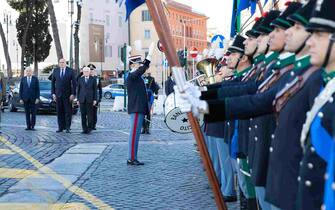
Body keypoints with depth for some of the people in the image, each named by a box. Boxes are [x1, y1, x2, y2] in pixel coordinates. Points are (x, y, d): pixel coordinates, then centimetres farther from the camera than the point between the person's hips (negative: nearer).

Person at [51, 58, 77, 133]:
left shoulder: (71, 71, -2)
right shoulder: (55, 71, 7)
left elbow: (74, 83, -3)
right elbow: (53, 83, 10)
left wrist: (73, 94, -9)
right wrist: (53, 93, 2)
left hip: (67, 95, -2)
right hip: (58, 95, 2)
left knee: (68, 111, -1)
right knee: (59, 112, 3)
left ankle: (67, 128, 3)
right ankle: (60, 127, 8)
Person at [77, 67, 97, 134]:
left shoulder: (93, 79, 3)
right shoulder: (80, 79, 7)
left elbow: (95, 90, 3)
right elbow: (78, 90, 9)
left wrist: (95, 99, -3)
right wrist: (78, 99, 4)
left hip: (90, 99, -1)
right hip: (82, 99, 2)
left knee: (90, 114, -3)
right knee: (83, 114, 0)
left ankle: (89, 128, 6)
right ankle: (84, 129, 4)